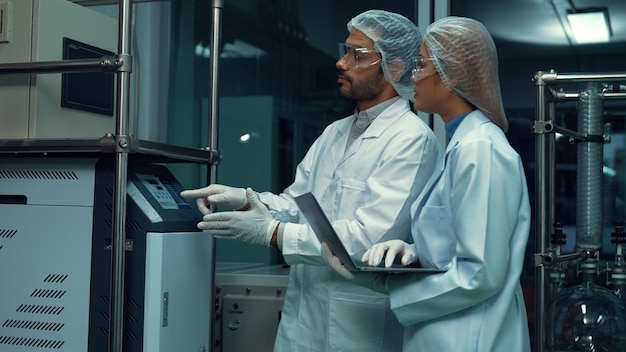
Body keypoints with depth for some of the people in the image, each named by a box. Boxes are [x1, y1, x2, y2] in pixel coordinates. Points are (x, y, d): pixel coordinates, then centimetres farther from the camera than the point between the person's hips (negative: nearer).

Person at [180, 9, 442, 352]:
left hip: (357, 324, -7)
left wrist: (273, 233, -21)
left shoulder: (412, 140, -15)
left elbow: (370, 236, -23)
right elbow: (297, 204, 10)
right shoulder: (334, 133, 12)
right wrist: (244, 198, -9)